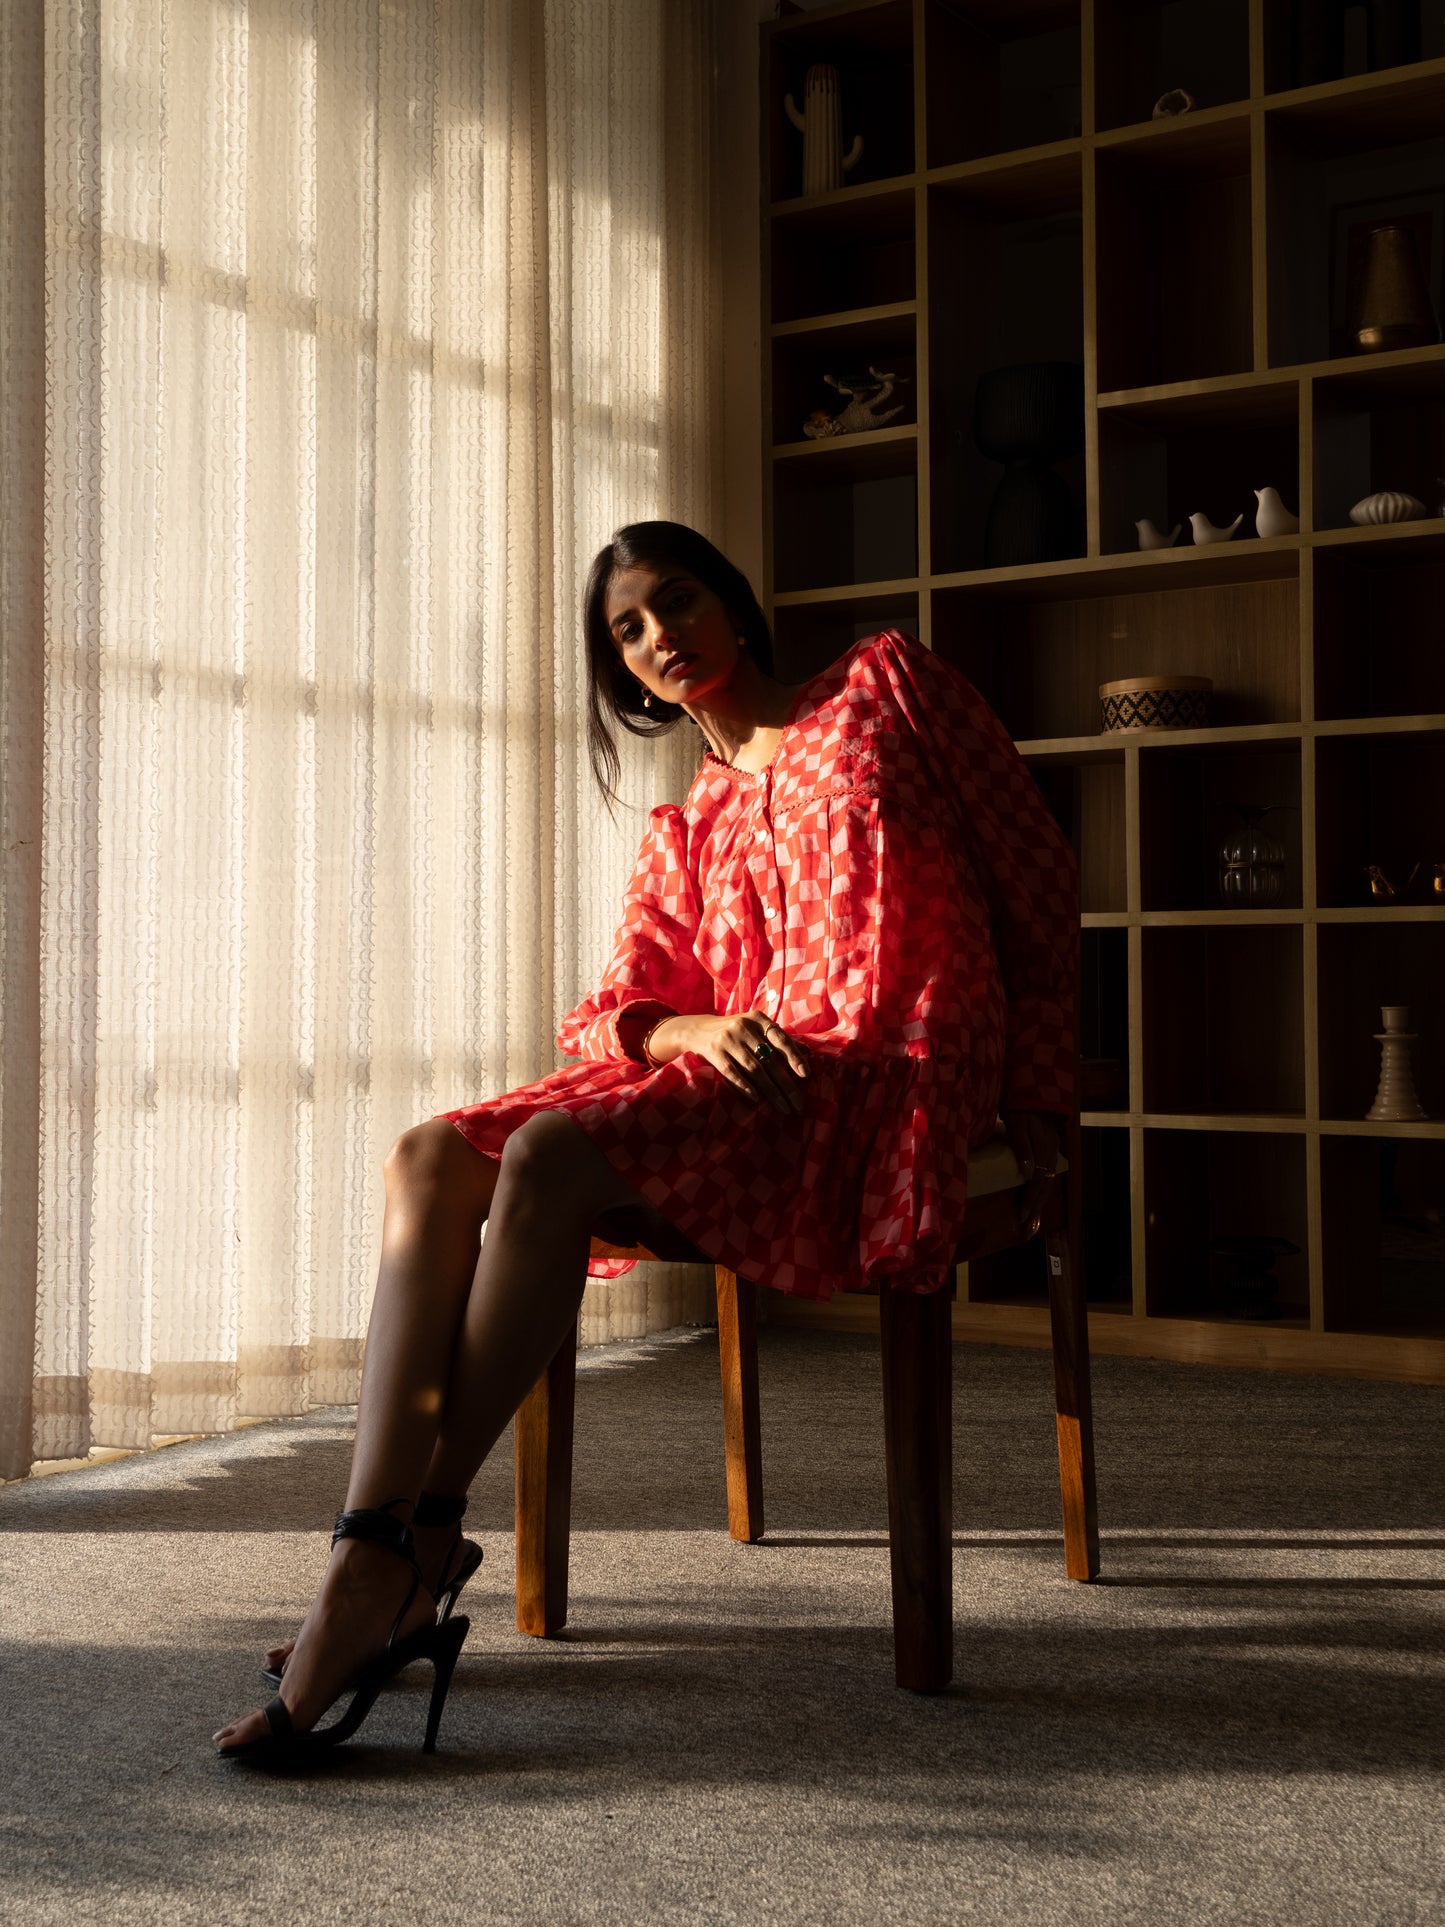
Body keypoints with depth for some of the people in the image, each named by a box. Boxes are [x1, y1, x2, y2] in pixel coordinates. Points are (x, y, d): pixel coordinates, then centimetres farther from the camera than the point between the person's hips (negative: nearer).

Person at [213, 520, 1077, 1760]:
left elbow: (1039, 879, 12)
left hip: (887, 1084, -6)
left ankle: (417, 1564, -28)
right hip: (746, 1086, 6)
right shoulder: (682, 835, 27)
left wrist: (1036, 1101, 6)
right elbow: (608, 1013, 15)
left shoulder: (885, 685, 14)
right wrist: (697, 1028, -10)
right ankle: (367, 1560, -30)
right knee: (432, 1161, -19)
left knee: (550, 1156, -31)